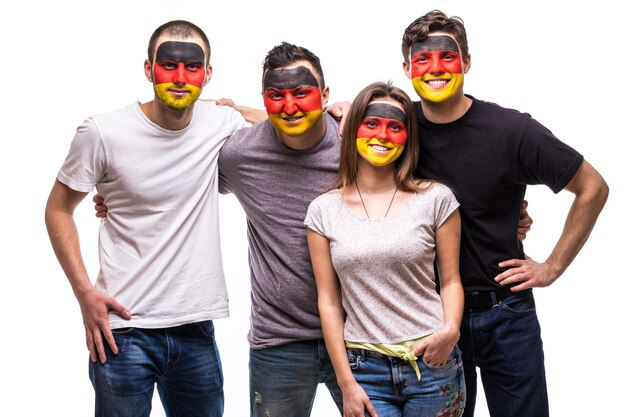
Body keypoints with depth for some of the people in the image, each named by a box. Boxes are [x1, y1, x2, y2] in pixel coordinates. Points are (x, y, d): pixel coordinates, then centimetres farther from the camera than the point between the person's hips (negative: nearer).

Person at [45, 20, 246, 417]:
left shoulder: (221, 124, -1)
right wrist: (85, 291, -8)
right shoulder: (103, 133, -9)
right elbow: (58, 209, 1)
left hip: (196, 327, 3)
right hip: (124, 329, -3)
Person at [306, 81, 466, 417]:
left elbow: (451, 281, 5)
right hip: (364, 369, 1)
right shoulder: (324, 210, 3)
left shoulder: (435, 199, 1)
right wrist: (346, 383, 0)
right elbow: (328, 301, 3)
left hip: (431, 365, 0)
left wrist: (451, 329, -14)